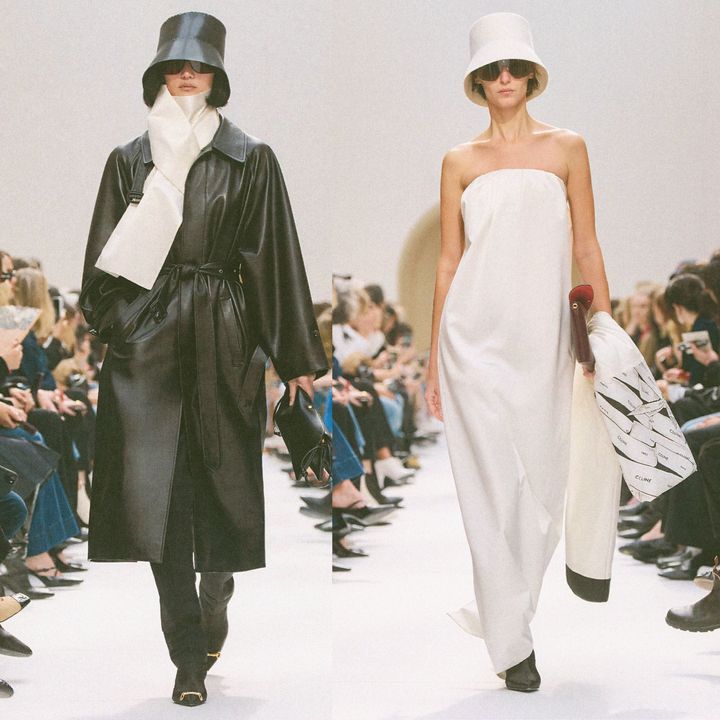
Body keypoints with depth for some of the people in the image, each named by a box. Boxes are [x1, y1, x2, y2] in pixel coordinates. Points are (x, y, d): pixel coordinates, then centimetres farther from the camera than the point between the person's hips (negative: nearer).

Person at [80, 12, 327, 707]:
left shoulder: (251, 159, 3)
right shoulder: (129, 160, 8)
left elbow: (274, 259, 2)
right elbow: (106, 261, 10)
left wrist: (295, 357, 1)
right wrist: (112, 324, 1)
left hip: (222, 337, -1)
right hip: (147, 338, 1)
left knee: (221, 482, 6)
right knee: (155, 488, -5)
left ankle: (214, 608, 32)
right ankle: (189, 656, 1)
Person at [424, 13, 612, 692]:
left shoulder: (566, 147, 8)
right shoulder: (460, 161, 8)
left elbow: (586, 248, 8)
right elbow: (447, 261, 9)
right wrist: (433, 358, 7)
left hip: (544, 338, 1)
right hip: (476, 336, -1)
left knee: (541, 478, 3)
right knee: (495, 482, -3)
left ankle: (503, 608, 23)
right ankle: (513, 643, 4)